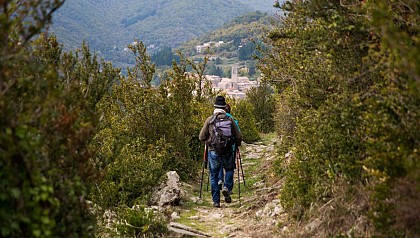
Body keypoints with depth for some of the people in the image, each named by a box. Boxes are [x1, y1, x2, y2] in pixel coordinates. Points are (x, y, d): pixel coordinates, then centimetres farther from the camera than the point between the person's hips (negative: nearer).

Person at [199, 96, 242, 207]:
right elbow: (239, 137, 1)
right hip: (227, 152, 0)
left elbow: (201, 137, 0)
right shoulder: (230, 119, -1)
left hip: (213, 152, 0)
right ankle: (227, 187, 0)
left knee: (214, 175, 11)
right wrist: (237, 145, 22)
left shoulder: (209, 120, -2)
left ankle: (216, 201, 10)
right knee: (229, 170, 24)